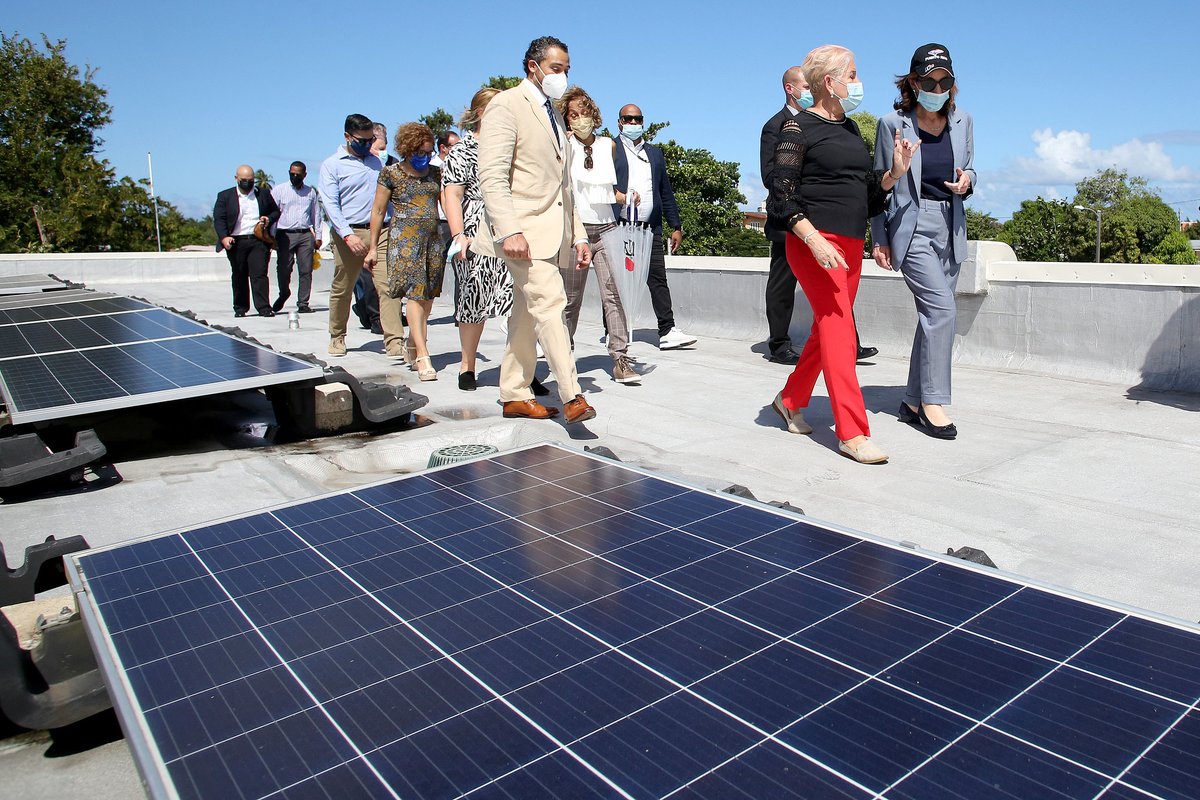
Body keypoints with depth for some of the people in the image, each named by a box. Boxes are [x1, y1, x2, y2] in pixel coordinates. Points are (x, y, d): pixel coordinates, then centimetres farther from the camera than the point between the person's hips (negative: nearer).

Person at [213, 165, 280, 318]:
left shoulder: (264, 195, 10)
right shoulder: (225, 196, 6)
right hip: (236, 241, 0)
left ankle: (264, 308, -9)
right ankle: (240, 308, 18)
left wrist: (269, 219, -2)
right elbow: (219, 219, 0)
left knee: (259, 274, -8)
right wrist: (224, 237, -16)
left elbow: (276, 211, 22)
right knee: (239, 276, 8)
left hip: (259, 240, 0)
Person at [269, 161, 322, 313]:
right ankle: (284, 294, 25)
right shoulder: (279, 190, 8)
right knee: (284, 269, -2)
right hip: (285, 234, -1)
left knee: (306, 270, -3)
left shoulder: (311, 192, 15)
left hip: (306, 234, 2)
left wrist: (318, 237, 11)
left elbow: (316, 214, 18)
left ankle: (303, 303, 3)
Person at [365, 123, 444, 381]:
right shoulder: (391, 173, 2)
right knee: (415, 293, -13)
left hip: (433, 239, 5)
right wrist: (373, 247, 2)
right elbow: (378, 211, 4)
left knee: (428, 295, 2)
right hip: (404, 239, -5)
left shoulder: (435, 173, 13)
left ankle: (413, 348, 16)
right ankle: (422, 356, -17)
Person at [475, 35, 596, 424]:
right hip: (524, 229, -8)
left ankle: (515, 395, 16)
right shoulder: (506, 104, -3)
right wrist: (509, 230, -24)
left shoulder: (555, 115, 23)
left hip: (552, 232, 8)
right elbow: (492, 175, -14)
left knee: (528, 312, 10)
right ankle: (571, 395, -17)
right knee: (550, 304, -17)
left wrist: (578, 235, 18)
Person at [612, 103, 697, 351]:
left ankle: (667, 332, -5)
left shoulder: (655, 153, 22)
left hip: (650, 228, 4)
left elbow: (666, 192, 21)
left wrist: (676, 226, 16)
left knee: (658, 279, -4)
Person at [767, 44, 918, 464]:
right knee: (838, 328, -12)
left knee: (827, 329, 12)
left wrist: (894, 173, 1)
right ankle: (852, 433, -10)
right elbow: (782, 195, -11)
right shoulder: (799, 127, -4)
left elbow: (868, 191, 20)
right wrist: (814, 240, -22)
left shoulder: (851, 129, 18)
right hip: (814, 241, -8)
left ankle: (790, 400, 30)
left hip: (851, 245, 8)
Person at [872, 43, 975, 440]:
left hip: (951, 228, 6)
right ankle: (933, 402, -10)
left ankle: (913, 402, 17)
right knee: (942, 307, -18)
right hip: (911, 225, -6)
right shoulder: (893, 123, -3)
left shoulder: (962, 122, 9)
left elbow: (968, 171, 19)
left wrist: (967, 181, -6)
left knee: (933, 314, 7)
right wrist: (879, 239, -2)